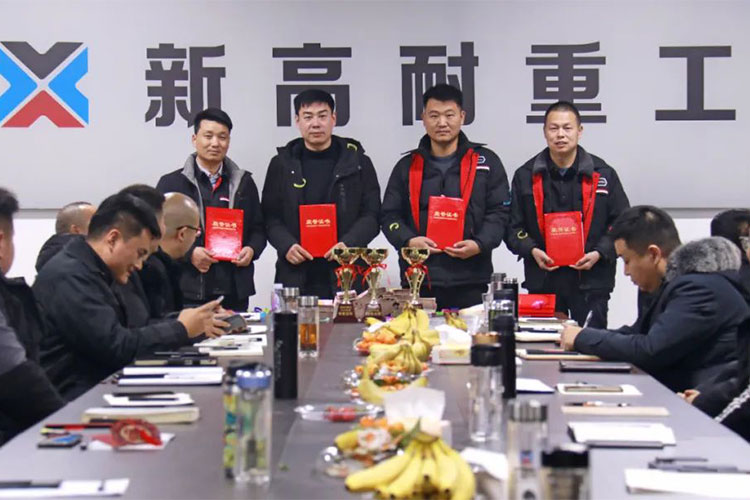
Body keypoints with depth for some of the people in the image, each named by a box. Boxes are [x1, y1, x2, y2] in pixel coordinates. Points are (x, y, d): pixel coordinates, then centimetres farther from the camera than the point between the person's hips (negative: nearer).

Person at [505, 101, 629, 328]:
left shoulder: (603, 174, 4)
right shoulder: (526, 176, 6)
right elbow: (513, 227, 8)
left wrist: (599, 253, -9)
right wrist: (532, 250, -10)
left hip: (591, 284, -1)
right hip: (542, 283, 1)